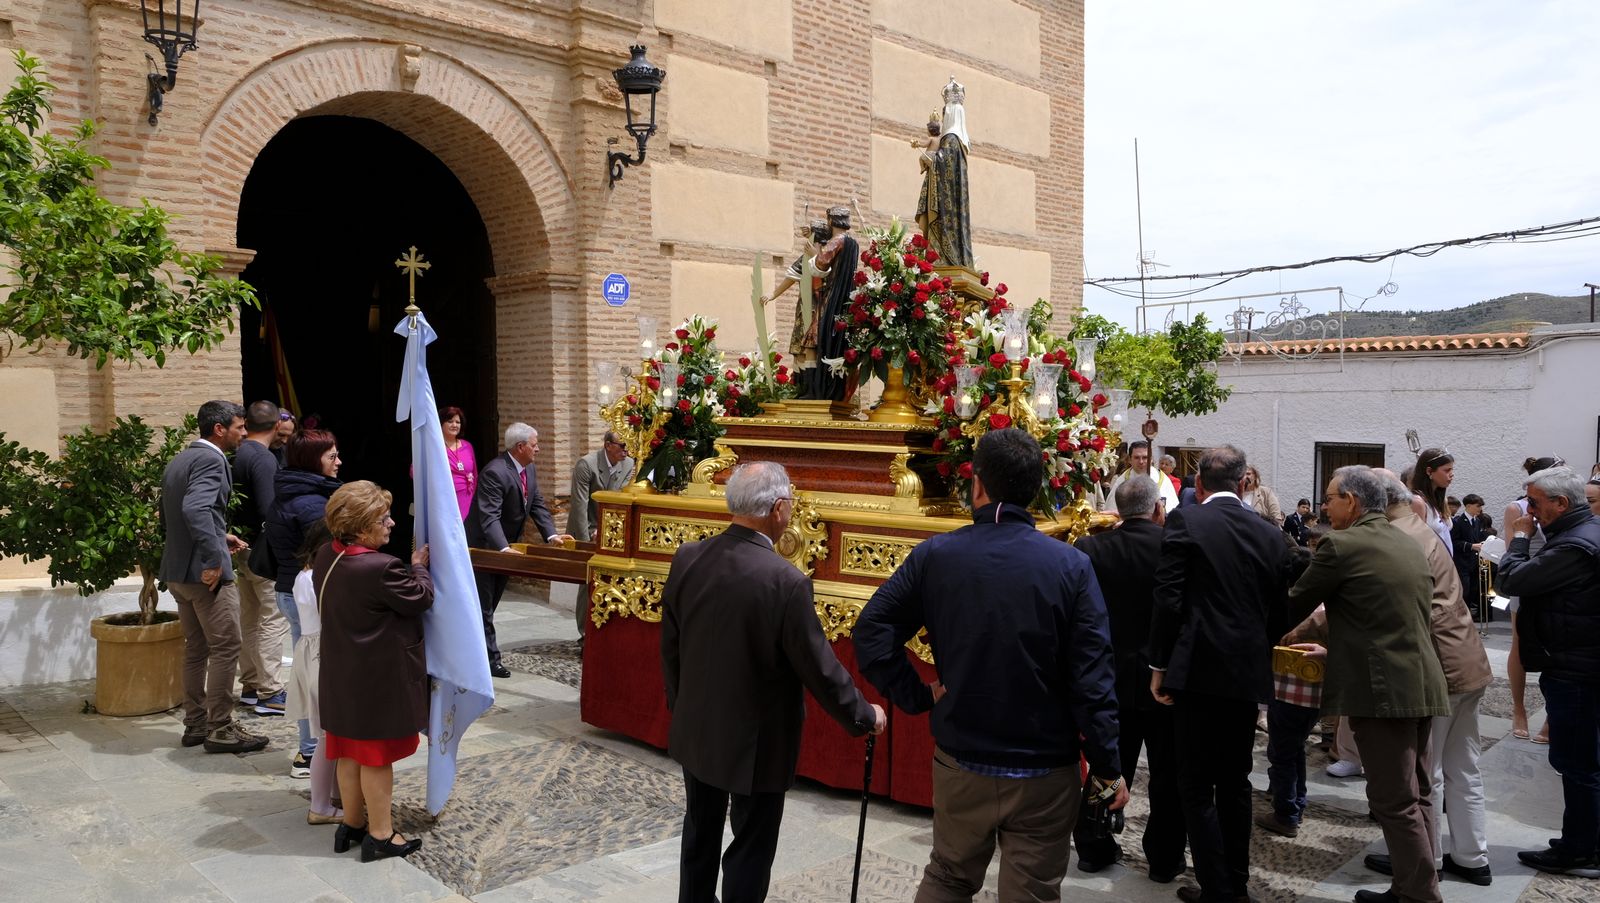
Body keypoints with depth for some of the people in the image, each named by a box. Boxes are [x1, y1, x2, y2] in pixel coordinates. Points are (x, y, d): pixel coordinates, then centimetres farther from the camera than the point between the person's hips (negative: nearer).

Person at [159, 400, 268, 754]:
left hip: (177, 570, 10)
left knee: (196, 649, 16)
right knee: (226, 648, -2)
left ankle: (195, 724, 24)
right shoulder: (211, 459, -14)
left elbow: (168, 518, 21)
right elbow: (196, 508, -30)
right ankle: (220, 729, 2)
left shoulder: (178, 460, 17)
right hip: (206, 571, -10)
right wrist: (213, 557, -28)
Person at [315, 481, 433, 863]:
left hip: (342, 674, 8)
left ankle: (352, 823, 33)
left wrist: (405, 569, 10)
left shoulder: (326, 557, -1)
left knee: (350, 750, 19)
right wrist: (419, 566, 0)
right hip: (379, 678, -8)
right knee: (377, 755, 5)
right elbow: (420, 598, -15)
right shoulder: (381, 568, -28)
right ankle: (380, 835, 18)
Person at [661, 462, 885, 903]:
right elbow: (819, 668, -18)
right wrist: (865, 716, -2)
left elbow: (670, 646, 2)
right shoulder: (786, 581, -27)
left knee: (701, 831, 25)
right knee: (751, 847, 14)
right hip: (756, 741, -6)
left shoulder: (687, 558, -9)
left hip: (696, 727, 6)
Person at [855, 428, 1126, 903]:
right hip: (1046, 774, -1)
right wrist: (1108, 770, -2)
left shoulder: (934, 555, -8)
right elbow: (1092, 679, -11)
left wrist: (916, 695, -1)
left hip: (960, 762, 2)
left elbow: (871, 631, -10)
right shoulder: (1071, 566, -12)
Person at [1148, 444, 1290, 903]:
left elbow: (1168, 599, -13)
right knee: (1235, 782, 17)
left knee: (1198, 785, 4)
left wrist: (1159, 665, -5)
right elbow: (1277, 611, 9)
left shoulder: (1184, 521, -7)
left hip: (1200, 671, -5)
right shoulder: (1271, 534, 6)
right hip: (1249, 674, 5)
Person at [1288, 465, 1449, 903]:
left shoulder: (1341, 546, -11)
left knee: (1394, 800, -1)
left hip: (1382, 688, -9)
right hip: (1422, 683, 9)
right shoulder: (1410, 546, 14)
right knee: (1416, 794, 15)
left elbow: (1297, 603, -4)